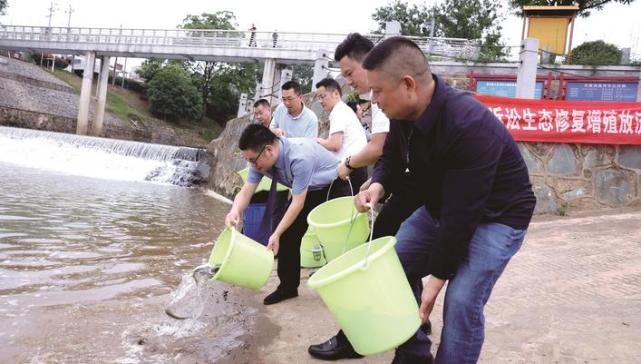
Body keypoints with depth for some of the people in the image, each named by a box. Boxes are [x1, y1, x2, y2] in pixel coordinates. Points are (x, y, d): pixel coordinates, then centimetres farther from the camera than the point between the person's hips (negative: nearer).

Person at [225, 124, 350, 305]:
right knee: (288, 234, -1)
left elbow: (297, 203, -32)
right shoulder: (260, 159, -16)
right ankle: (288, 286, 11)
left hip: (336, 187, -7)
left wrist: (276, 235, -29)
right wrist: (235, 211, -34)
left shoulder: (300, 157, -38)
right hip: (309, 191, 7)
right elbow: (246, 191, -13)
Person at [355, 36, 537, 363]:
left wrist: (438, 275, -24)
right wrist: (377, 185, -17)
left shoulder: (469, 127, -36)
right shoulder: (404, 112, -12)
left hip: (496, 215, -7)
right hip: (441, 208, 8)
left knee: (462, 301, -20)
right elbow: (391, 157, 7)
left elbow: (462, 214, -32)